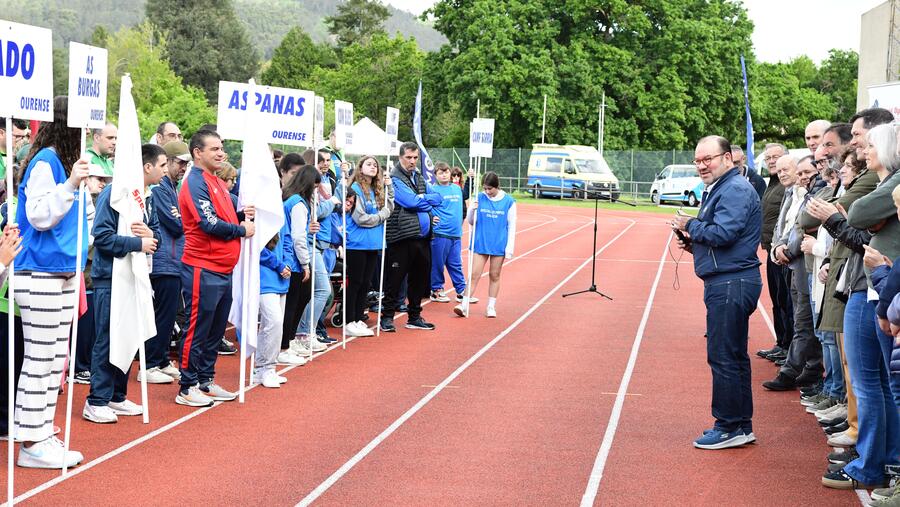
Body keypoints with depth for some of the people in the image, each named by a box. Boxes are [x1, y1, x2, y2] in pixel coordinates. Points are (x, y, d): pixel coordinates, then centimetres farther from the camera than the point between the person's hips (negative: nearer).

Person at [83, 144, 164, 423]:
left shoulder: (148, 197, 10)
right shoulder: (114, 193, -15)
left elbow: (156, 232, 16)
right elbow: (102, 236, -20)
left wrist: (151, 234, -8)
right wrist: (138, 243, -21)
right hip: (110, 277, -8)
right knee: (106, 340, -5)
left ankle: (117, 396, 22)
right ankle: (96, 402, 1)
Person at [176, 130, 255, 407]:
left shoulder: (218, 183, 17)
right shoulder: (196, 183, -13)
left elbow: (226, 214, 20)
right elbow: (209, 224, -21)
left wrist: (243, 215, -1)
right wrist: (242, 230, -9)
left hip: (224, 270, 9)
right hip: (203, 270, -9)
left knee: (216, 330, 14)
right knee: (198, 330, -3)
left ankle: (206, 382, 23)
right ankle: (187, 388, 3)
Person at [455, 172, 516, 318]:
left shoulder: (508, 201, -4)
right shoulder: (480, 198, 0)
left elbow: (511, 226, 0)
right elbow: (471, 222, 5)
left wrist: (510, 248, -3)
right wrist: (472, 210, -16)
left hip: (499, 245, -1)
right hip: (481, 243, 1)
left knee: (495, 276, 8)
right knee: (474, 275, -2)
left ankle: (491, 307, 17)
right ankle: (464, 305, -2)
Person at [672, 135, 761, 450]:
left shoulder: (735, 190, -14)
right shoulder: (720, 189, 19)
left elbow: (723, 233, -23)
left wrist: (690, 226, -8)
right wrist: (695, 243, 8)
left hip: (730, 284, -11)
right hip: (726, 284, 11)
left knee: (724, 357, -6)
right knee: (733, 357, 15)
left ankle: (730, 427, 0)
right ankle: (741, 426, 22)